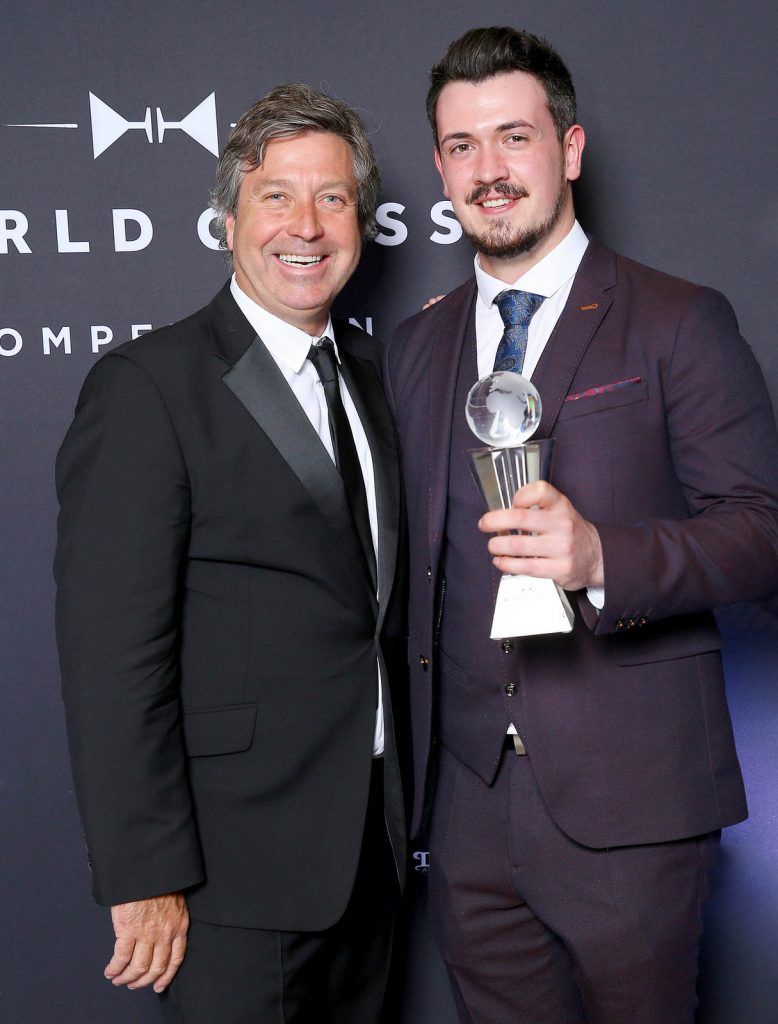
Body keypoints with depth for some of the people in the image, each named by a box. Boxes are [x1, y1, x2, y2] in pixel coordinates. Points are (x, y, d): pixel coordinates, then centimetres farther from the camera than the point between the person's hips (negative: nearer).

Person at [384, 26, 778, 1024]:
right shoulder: (415, 346, 12)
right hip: (468, 798, 4)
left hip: (626, 800, -4)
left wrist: (602, 557, -26)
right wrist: (411, 745, 8)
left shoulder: (680, 323, -3)